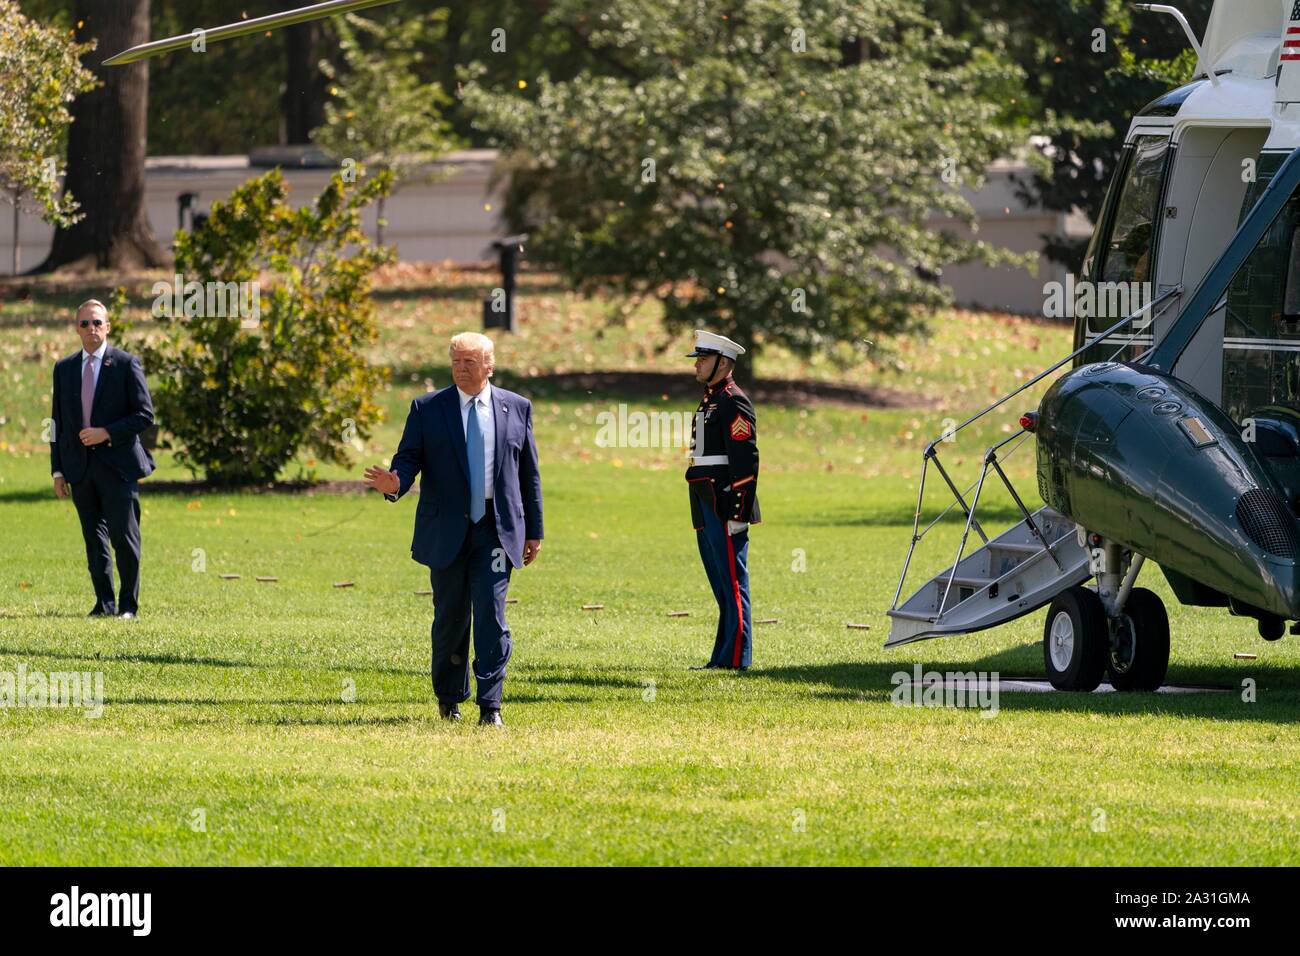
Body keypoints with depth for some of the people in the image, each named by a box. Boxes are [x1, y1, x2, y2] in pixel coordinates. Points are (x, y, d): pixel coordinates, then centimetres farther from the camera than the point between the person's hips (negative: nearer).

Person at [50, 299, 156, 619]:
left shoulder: (126, 364, -1)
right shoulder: (64, 368, 12)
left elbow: (144, 414, -3)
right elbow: (58, 422, 14)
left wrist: (107, 433, -14)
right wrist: (57, 470, 8)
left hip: (118, 464, -4)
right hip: (80, 467, 4)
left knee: (124, 536, -6)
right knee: (94, 539, 6)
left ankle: (128, 604, 2)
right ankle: (104, 602, 12)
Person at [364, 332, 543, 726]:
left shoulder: (516, 408, 8)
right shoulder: (427, 408, 5)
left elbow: (529, 472, 11)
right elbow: (409, 457, 0)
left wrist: (534, 531, 10)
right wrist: (396, 483, -25)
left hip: (496, 531, -1)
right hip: (446, 532, 1)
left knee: (491, 616, -11)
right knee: (450, 618, 8)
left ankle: (490, 706, -11)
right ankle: (449, 699, 24)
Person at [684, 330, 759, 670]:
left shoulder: (733, 402, -11)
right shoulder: (709, 401, 19)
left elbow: (746, 460, -17)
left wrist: (737, 513, -20)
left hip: (725, 507, -10)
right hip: (707, 509, 10)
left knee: (732, 583, -8)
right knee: (721, 585, 11)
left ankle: (735, 658, -8)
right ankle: (723, 657, 14)